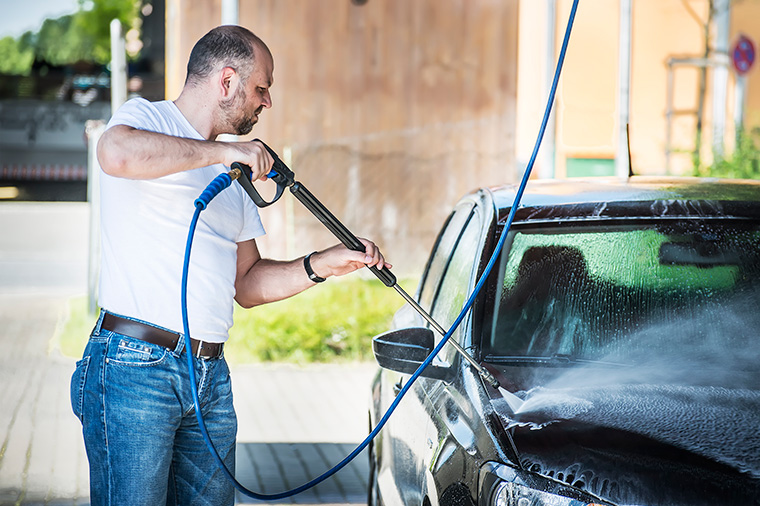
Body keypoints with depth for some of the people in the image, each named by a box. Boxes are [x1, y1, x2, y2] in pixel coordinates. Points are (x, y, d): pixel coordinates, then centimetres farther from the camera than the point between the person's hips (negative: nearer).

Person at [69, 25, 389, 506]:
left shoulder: (233, 175, 24)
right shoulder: (147, 118, 0)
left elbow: (247, 284, 22)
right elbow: (116, 153, -28)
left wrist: (322, 265, 7)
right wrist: (222, 151, -21)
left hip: (211, 377, 8)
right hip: (134, 371, -8)